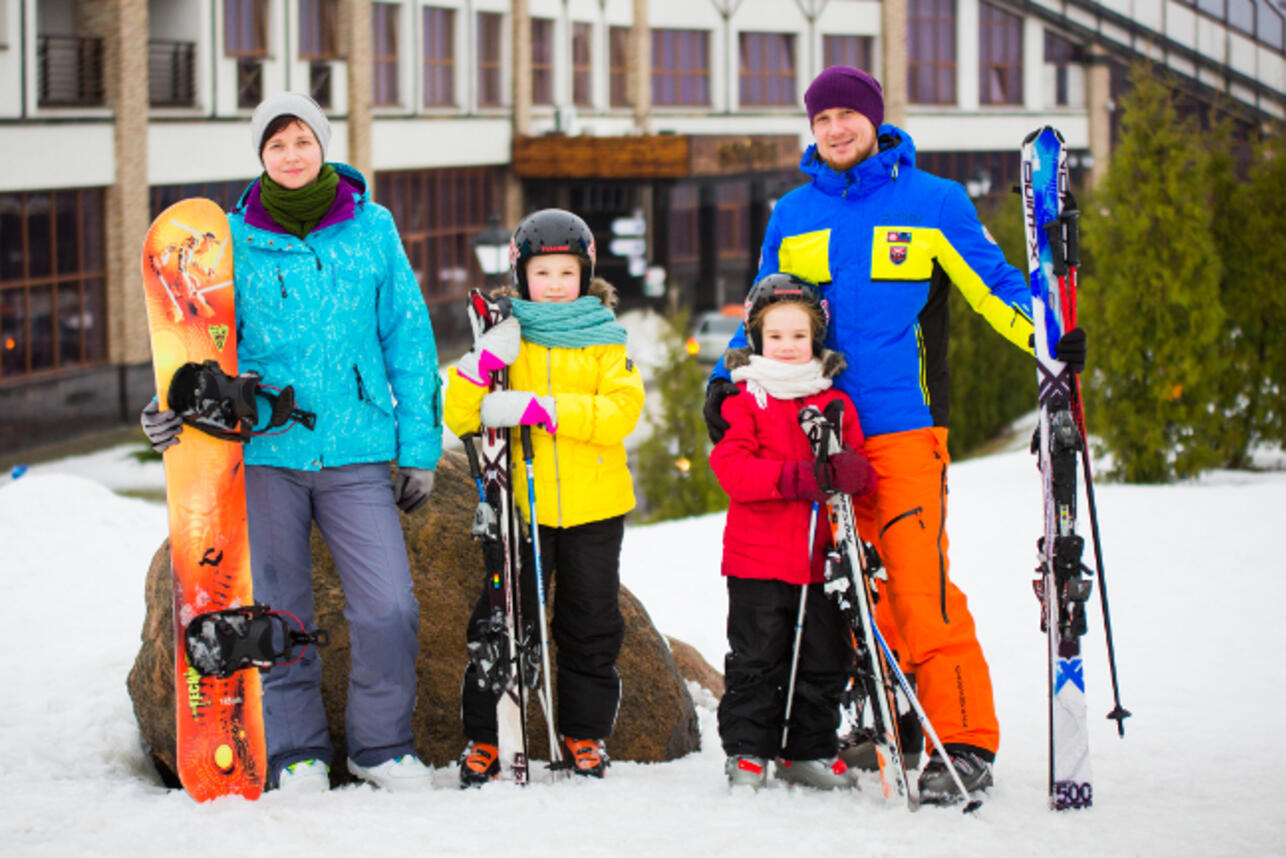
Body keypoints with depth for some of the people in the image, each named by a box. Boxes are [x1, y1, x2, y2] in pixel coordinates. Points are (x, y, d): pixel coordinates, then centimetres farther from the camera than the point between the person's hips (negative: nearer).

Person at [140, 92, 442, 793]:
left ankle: (381, 743, 12)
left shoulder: (372, 228, 3)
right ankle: (295, 751, 23)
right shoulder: (236, 239, 2)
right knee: (279, 610, 7)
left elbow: (408, 338, 7)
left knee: (389, 608, -8)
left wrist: (418, 447, 5)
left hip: (355, 452, 0)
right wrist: (178, 406, -14)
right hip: (264, 451, 0)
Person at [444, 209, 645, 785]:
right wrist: (482, 361, -20)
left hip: (593, 506, 0)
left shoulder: (605, 342, 4)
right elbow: (460, 417, -2)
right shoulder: (508, 339, 5)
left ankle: (585, 734, 21)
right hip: (520, 507, 0)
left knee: (590, 625, 8)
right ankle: (482, 739, 9)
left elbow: (622, 411, -13)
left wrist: (540, 408, -22)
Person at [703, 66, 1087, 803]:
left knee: (919, 580, -14)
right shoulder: (793, 215, 14)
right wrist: (728, 380, 10)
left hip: (905, 424, -4)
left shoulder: (933, 202, 4)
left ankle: (966, 741, -12)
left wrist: (1045, 335, -12)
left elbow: (992, 283, 3)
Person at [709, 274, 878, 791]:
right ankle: (746, 751, 10)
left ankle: (809, 751, 20)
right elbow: (730, 466, -11)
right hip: (757, 558, -3)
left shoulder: (835, 403, 11)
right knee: (756, 660, 0)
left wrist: (849, 472, -16)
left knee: (824, 659, 8)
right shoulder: (743, 401, 1)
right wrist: (791, 477, -24)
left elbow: (863, 475, 9)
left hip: (820, 559, 4)